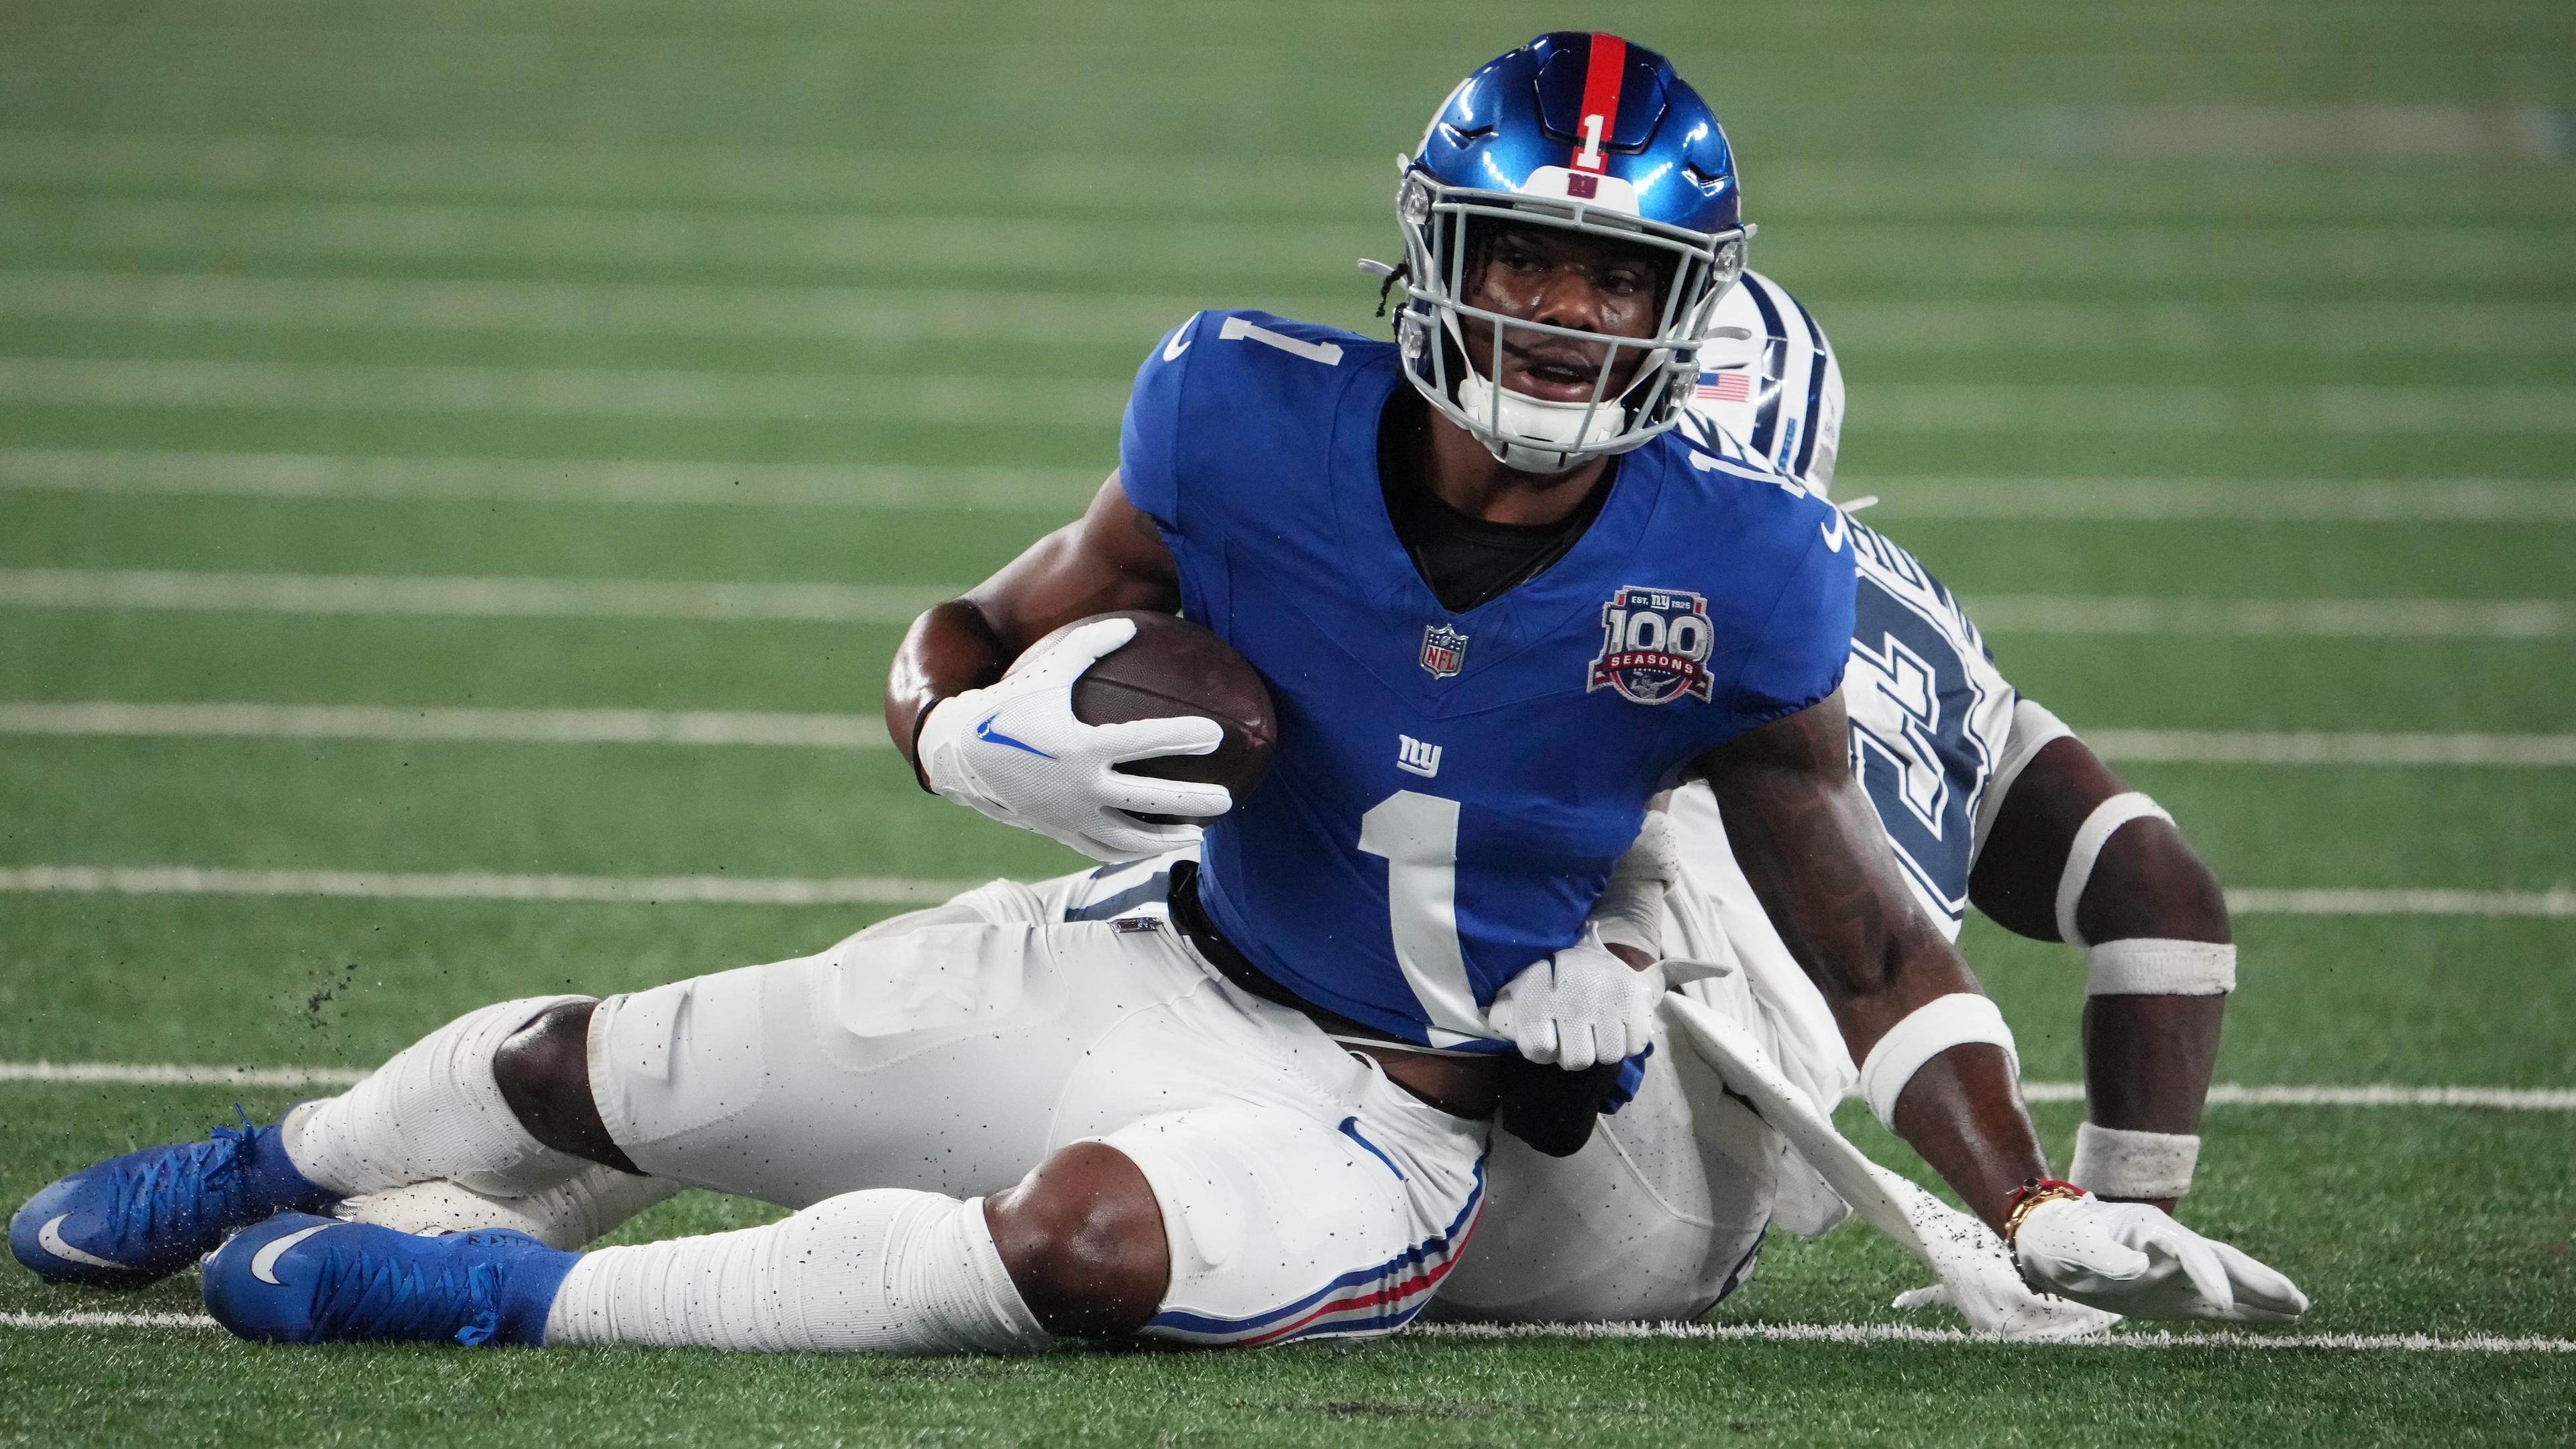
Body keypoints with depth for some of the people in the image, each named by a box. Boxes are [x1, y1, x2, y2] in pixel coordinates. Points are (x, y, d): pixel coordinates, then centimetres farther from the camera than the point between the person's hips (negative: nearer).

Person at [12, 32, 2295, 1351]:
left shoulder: (1733, 576, -15)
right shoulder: (1259, 429, -11)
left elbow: (1870, 945, -4)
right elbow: (963, 643, 1)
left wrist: (2044, 1215, -12)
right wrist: (992, 739, -23)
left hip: (1387, 1123, -3)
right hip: (1151, 978, 3)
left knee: (1090, 1238, -37)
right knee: (596, 1072, 8)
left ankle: (475, 1297, -22)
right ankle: (271, 1169, 44)